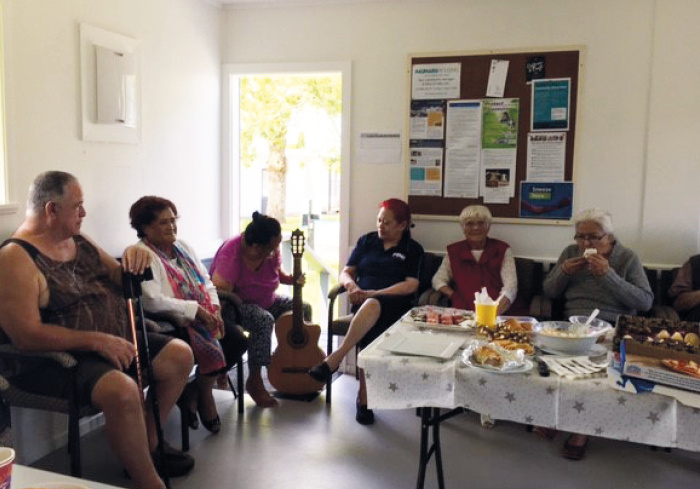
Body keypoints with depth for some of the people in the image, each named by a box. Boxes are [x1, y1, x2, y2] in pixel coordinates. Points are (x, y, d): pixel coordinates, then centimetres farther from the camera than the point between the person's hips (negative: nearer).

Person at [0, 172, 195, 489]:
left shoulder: (80, 242, 9)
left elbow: (121, 282, 17)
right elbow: (26, 335, -24)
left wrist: (133, 260, -7)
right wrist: (96, 340, -27)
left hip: (115, 341, 9)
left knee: (180, 355, 1)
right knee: (123, 390, -34)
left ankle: (147, 443, 13)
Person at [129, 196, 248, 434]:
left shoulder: (181, 247, 15)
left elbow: (207, 282, 16)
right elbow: (152, 301, -24)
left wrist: (214, 308, -4)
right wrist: (196, 309, -23)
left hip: (203, 316, 8)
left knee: (238, 341, -9)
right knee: (213, 344, -26)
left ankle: (193, 392, 8)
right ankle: (204, 395, 5)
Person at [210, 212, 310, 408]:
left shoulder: (272, 250, -10)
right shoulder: (232, 254, -31)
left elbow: (277, 272, 8)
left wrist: (292, 279, -10)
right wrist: (241, 300, -30)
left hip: (265, 300, 8)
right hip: (235, 304, -8)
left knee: (304, 308, -1)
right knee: (264, 319, -36)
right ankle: (254, 381, -22)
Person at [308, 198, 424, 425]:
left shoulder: (412, 249, 11)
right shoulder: (367, 241, 20)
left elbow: (410, 285, -3)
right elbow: (346, 272, 18)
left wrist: (375, 293, -15)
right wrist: (351, 284, -8)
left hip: (396, 305, -2)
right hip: (364, 303, 2)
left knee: (372, 305, -41)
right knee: (369, 332, -36)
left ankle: (334, 359, -44)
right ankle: (364, 399, -31)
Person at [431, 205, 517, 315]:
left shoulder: (503, 250, 10)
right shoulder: (453, 251, 16)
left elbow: (510, 286, -1)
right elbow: (438, 280, 16)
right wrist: (454, 296, -5)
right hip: (462, 313, 1)